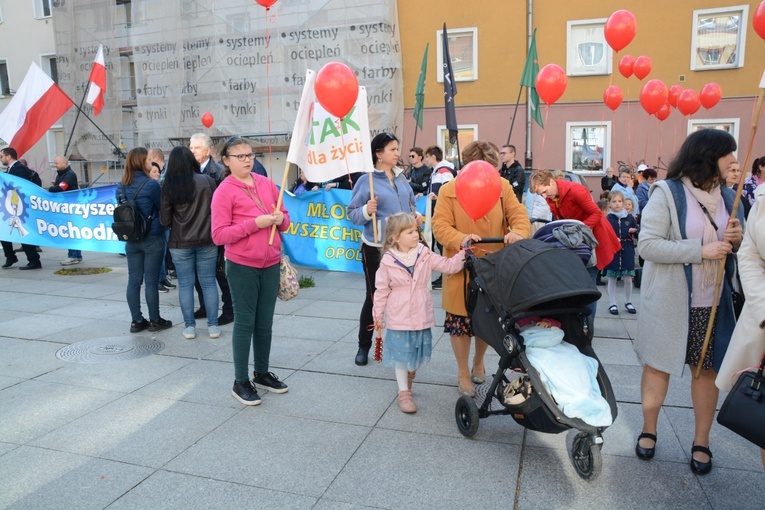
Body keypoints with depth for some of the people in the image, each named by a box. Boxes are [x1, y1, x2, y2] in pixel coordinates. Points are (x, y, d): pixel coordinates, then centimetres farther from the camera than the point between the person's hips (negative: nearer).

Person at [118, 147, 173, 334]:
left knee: (133, 280, 8)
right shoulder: (151, 184, -14)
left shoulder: (121, 186, 4)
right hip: (152, 239, -5)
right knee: (151, 281, 2)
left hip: (131, 239, 5)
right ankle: (155, 320, 11)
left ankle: (136, 321, 16)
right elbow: (162, 208, -4)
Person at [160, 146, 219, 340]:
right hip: (206, 241, 0)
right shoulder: (207, 181, -8)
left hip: (180, 244, 0)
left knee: (185, 284, 9)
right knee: (209, 282, 8)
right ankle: (213, 325, 12)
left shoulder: (169, 187, -7)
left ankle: (189, 326, 14)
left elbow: (165, 220, -3)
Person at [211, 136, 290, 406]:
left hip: (271, 264, 5)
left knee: (265, 323, 13)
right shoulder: (224, 191, -7)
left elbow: (285, 219, 15)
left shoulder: (266, 183, 7)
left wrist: (281, 219, -9)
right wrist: (255, 223, -21)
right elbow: (219, 235, -13)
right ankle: (241, 382, 15)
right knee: (245, 322, 2)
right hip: (242, 267, -5)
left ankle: (262, 373, 29)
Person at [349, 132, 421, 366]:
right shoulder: (366, 180, -8)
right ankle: (364, 346, 22)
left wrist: (416, 216, 1)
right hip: (376, 248, -5)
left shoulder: (402, 177, 8)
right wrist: (366, 211, -26)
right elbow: (352, 213, -7)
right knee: (375, 297, 4)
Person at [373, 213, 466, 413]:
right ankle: (404, 392, 19)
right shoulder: (388, 261, -10)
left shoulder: (425, 255, -3)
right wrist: (378, 314, 0)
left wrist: (464, 252, -17)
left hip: (421, 316, 3)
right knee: (401, 355, 6)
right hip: (399, 318, -3)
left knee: (417, 353, 16)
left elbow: (448, 266, -4)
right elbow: (382, 289, -3)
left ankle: (409, 377, 43)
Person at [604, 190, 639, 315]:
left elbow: (638, 232, 9)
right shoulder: (607, 219, -2)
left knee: (628, 279, 9)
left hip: (627, 252, 2)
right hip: (612, 252, -2)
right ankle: (612, 304, 16)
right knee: (612, 279, 6)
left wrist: (634, 231, -12)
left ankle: (628, 302, 27)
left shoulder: (630, 217, 5)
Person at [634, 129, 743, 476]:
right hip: (670, 301, -5)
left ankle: (701, 442, 25)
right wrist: (701, 251, -23)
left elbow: (731, 248, 17)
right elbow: (647, 245, -18)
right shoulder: (667, 193, -10)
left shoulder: (726, 195, 8)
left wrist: (735, 240, -6)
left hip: (713, 301, 5)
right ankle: (648, 431, 27)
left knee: (707, 369, 9)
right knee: (658, 364, 9)